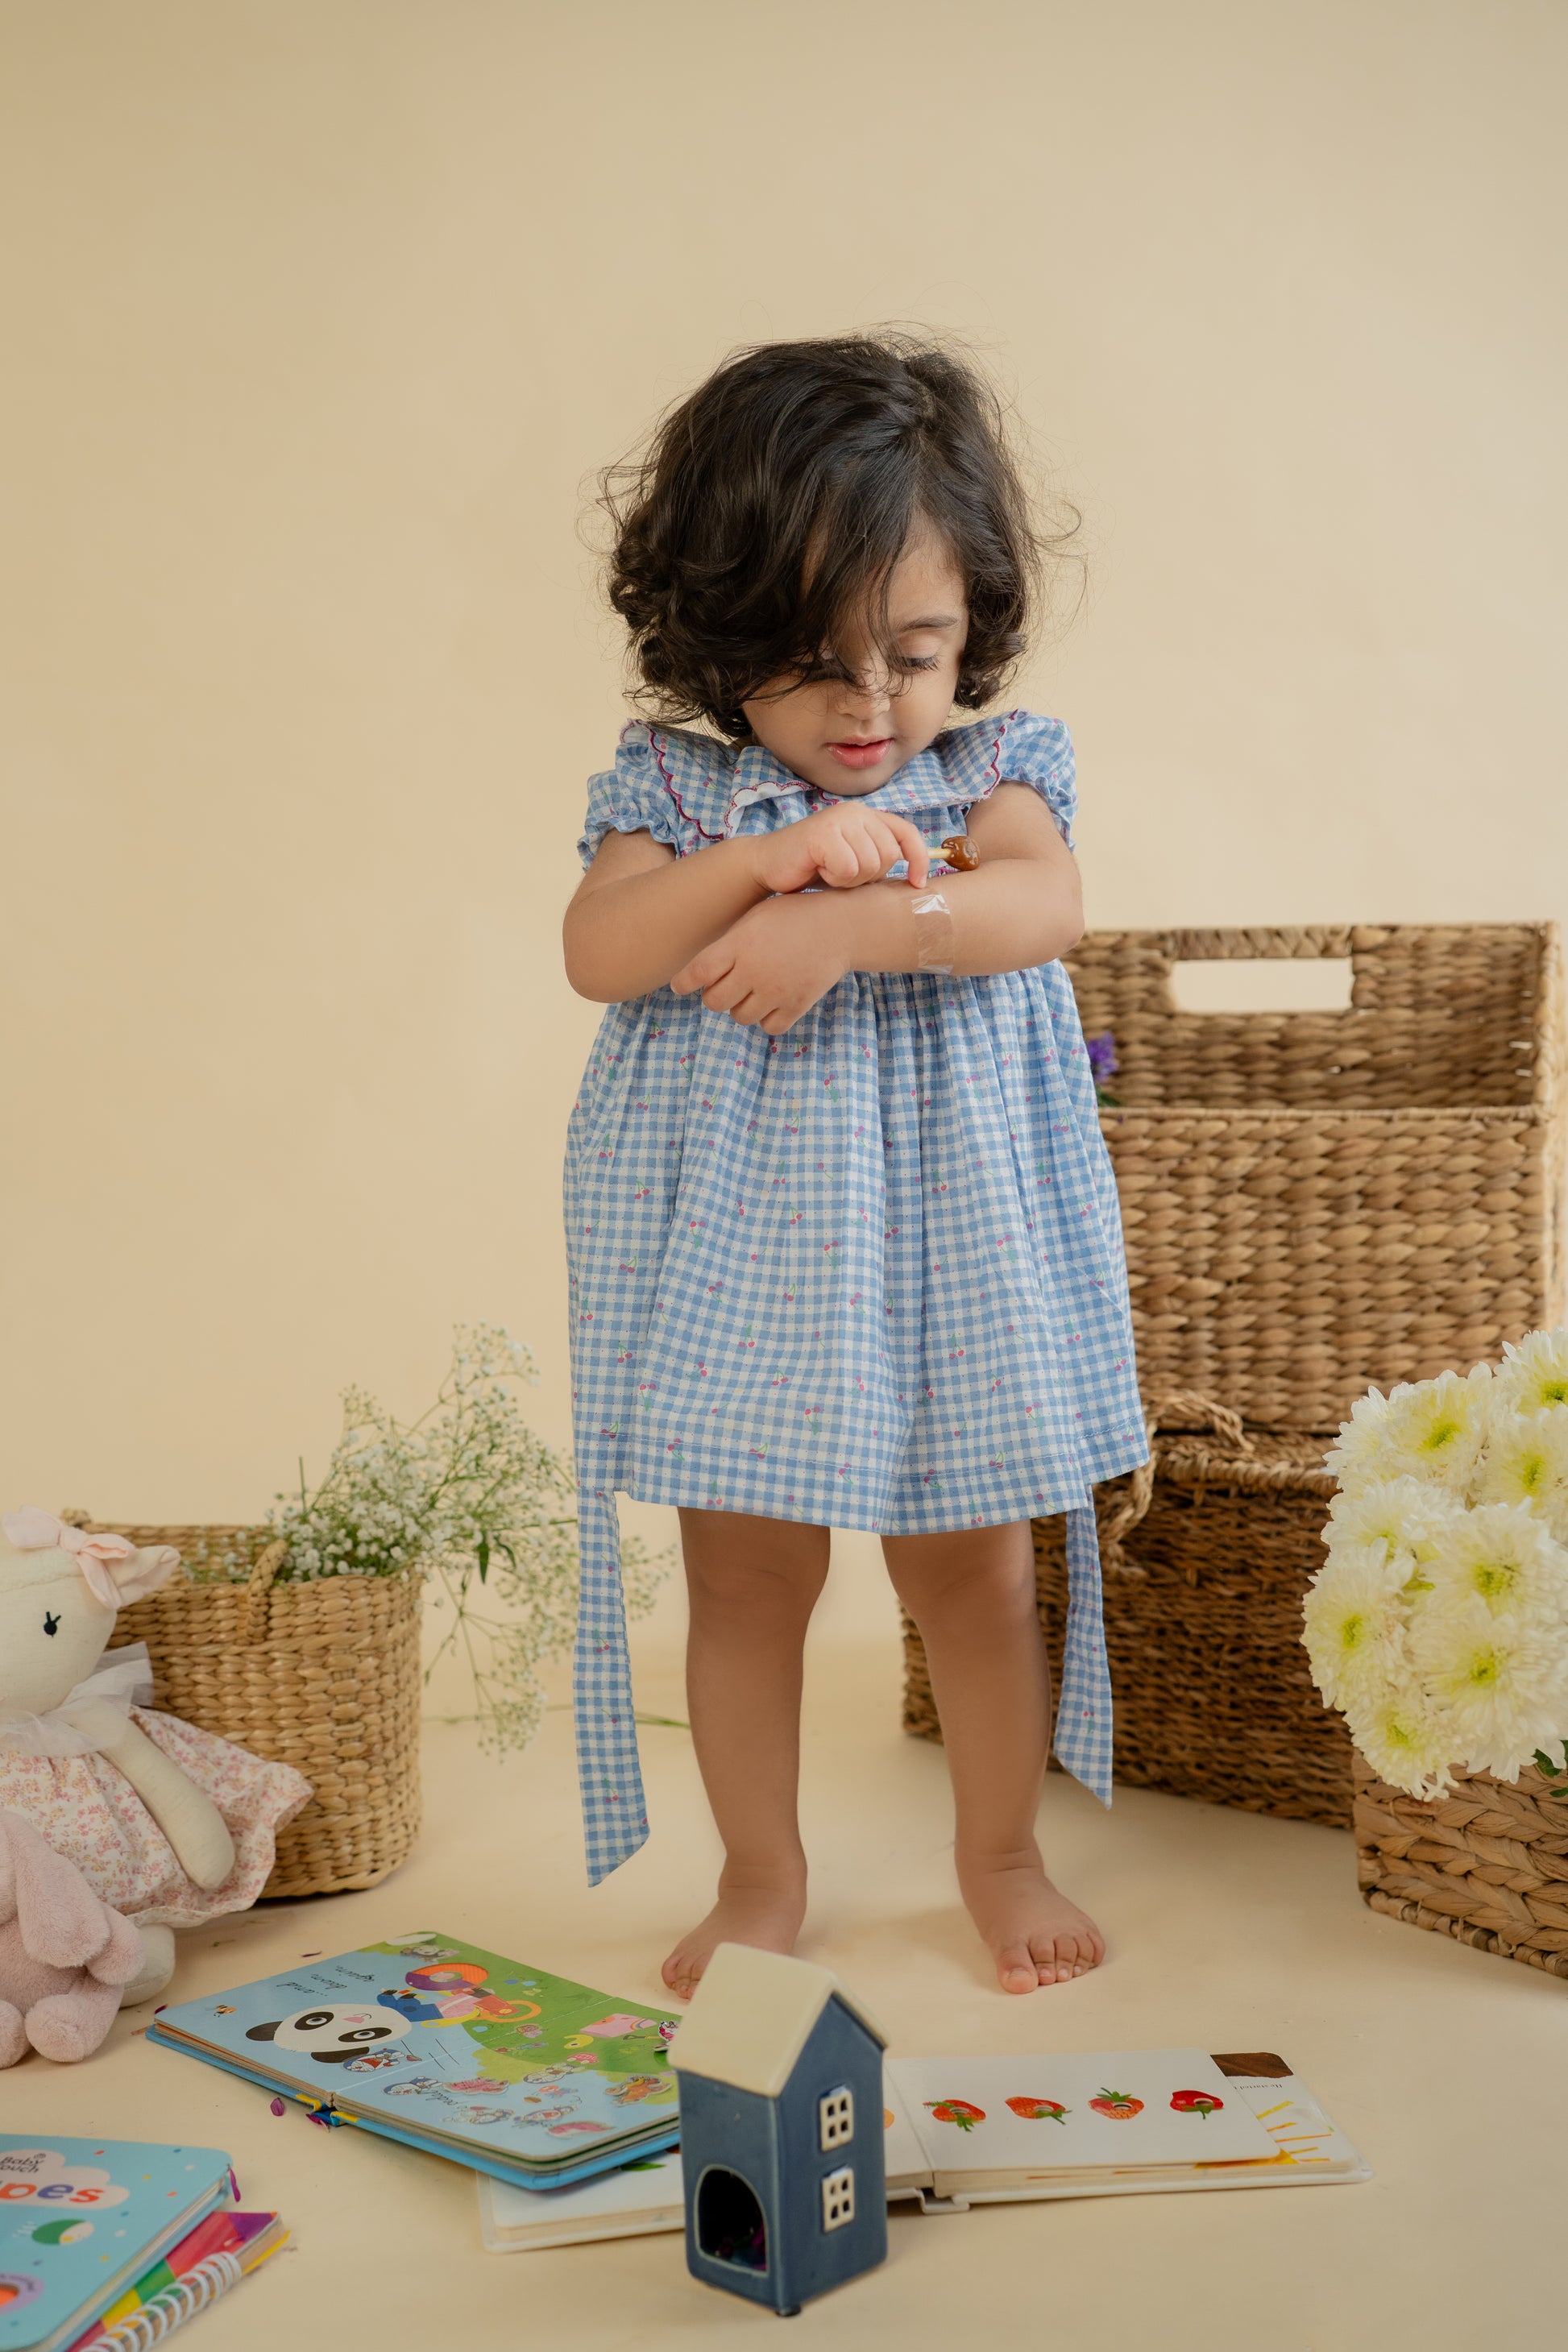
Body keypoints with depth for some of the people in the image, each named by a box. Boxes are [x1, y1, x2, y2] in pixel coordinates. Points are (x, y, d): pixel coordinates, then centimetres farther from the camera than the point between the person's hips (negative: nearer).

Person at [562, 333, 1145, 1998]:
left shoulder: (991, 771, 1)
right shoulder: (675, 789, 0)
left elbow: (1039, 909, -18)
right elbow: (597, 953, -13)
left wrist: (849, 923, -31)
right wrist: (768, 858, -26)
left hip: (944, 1247, 0)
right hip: (739, 1252, 0)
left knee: (973, 1568, 11)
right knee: (745, 1577, 9)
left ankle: (1000, 1857, 34)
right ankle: (760, 1877, 29)